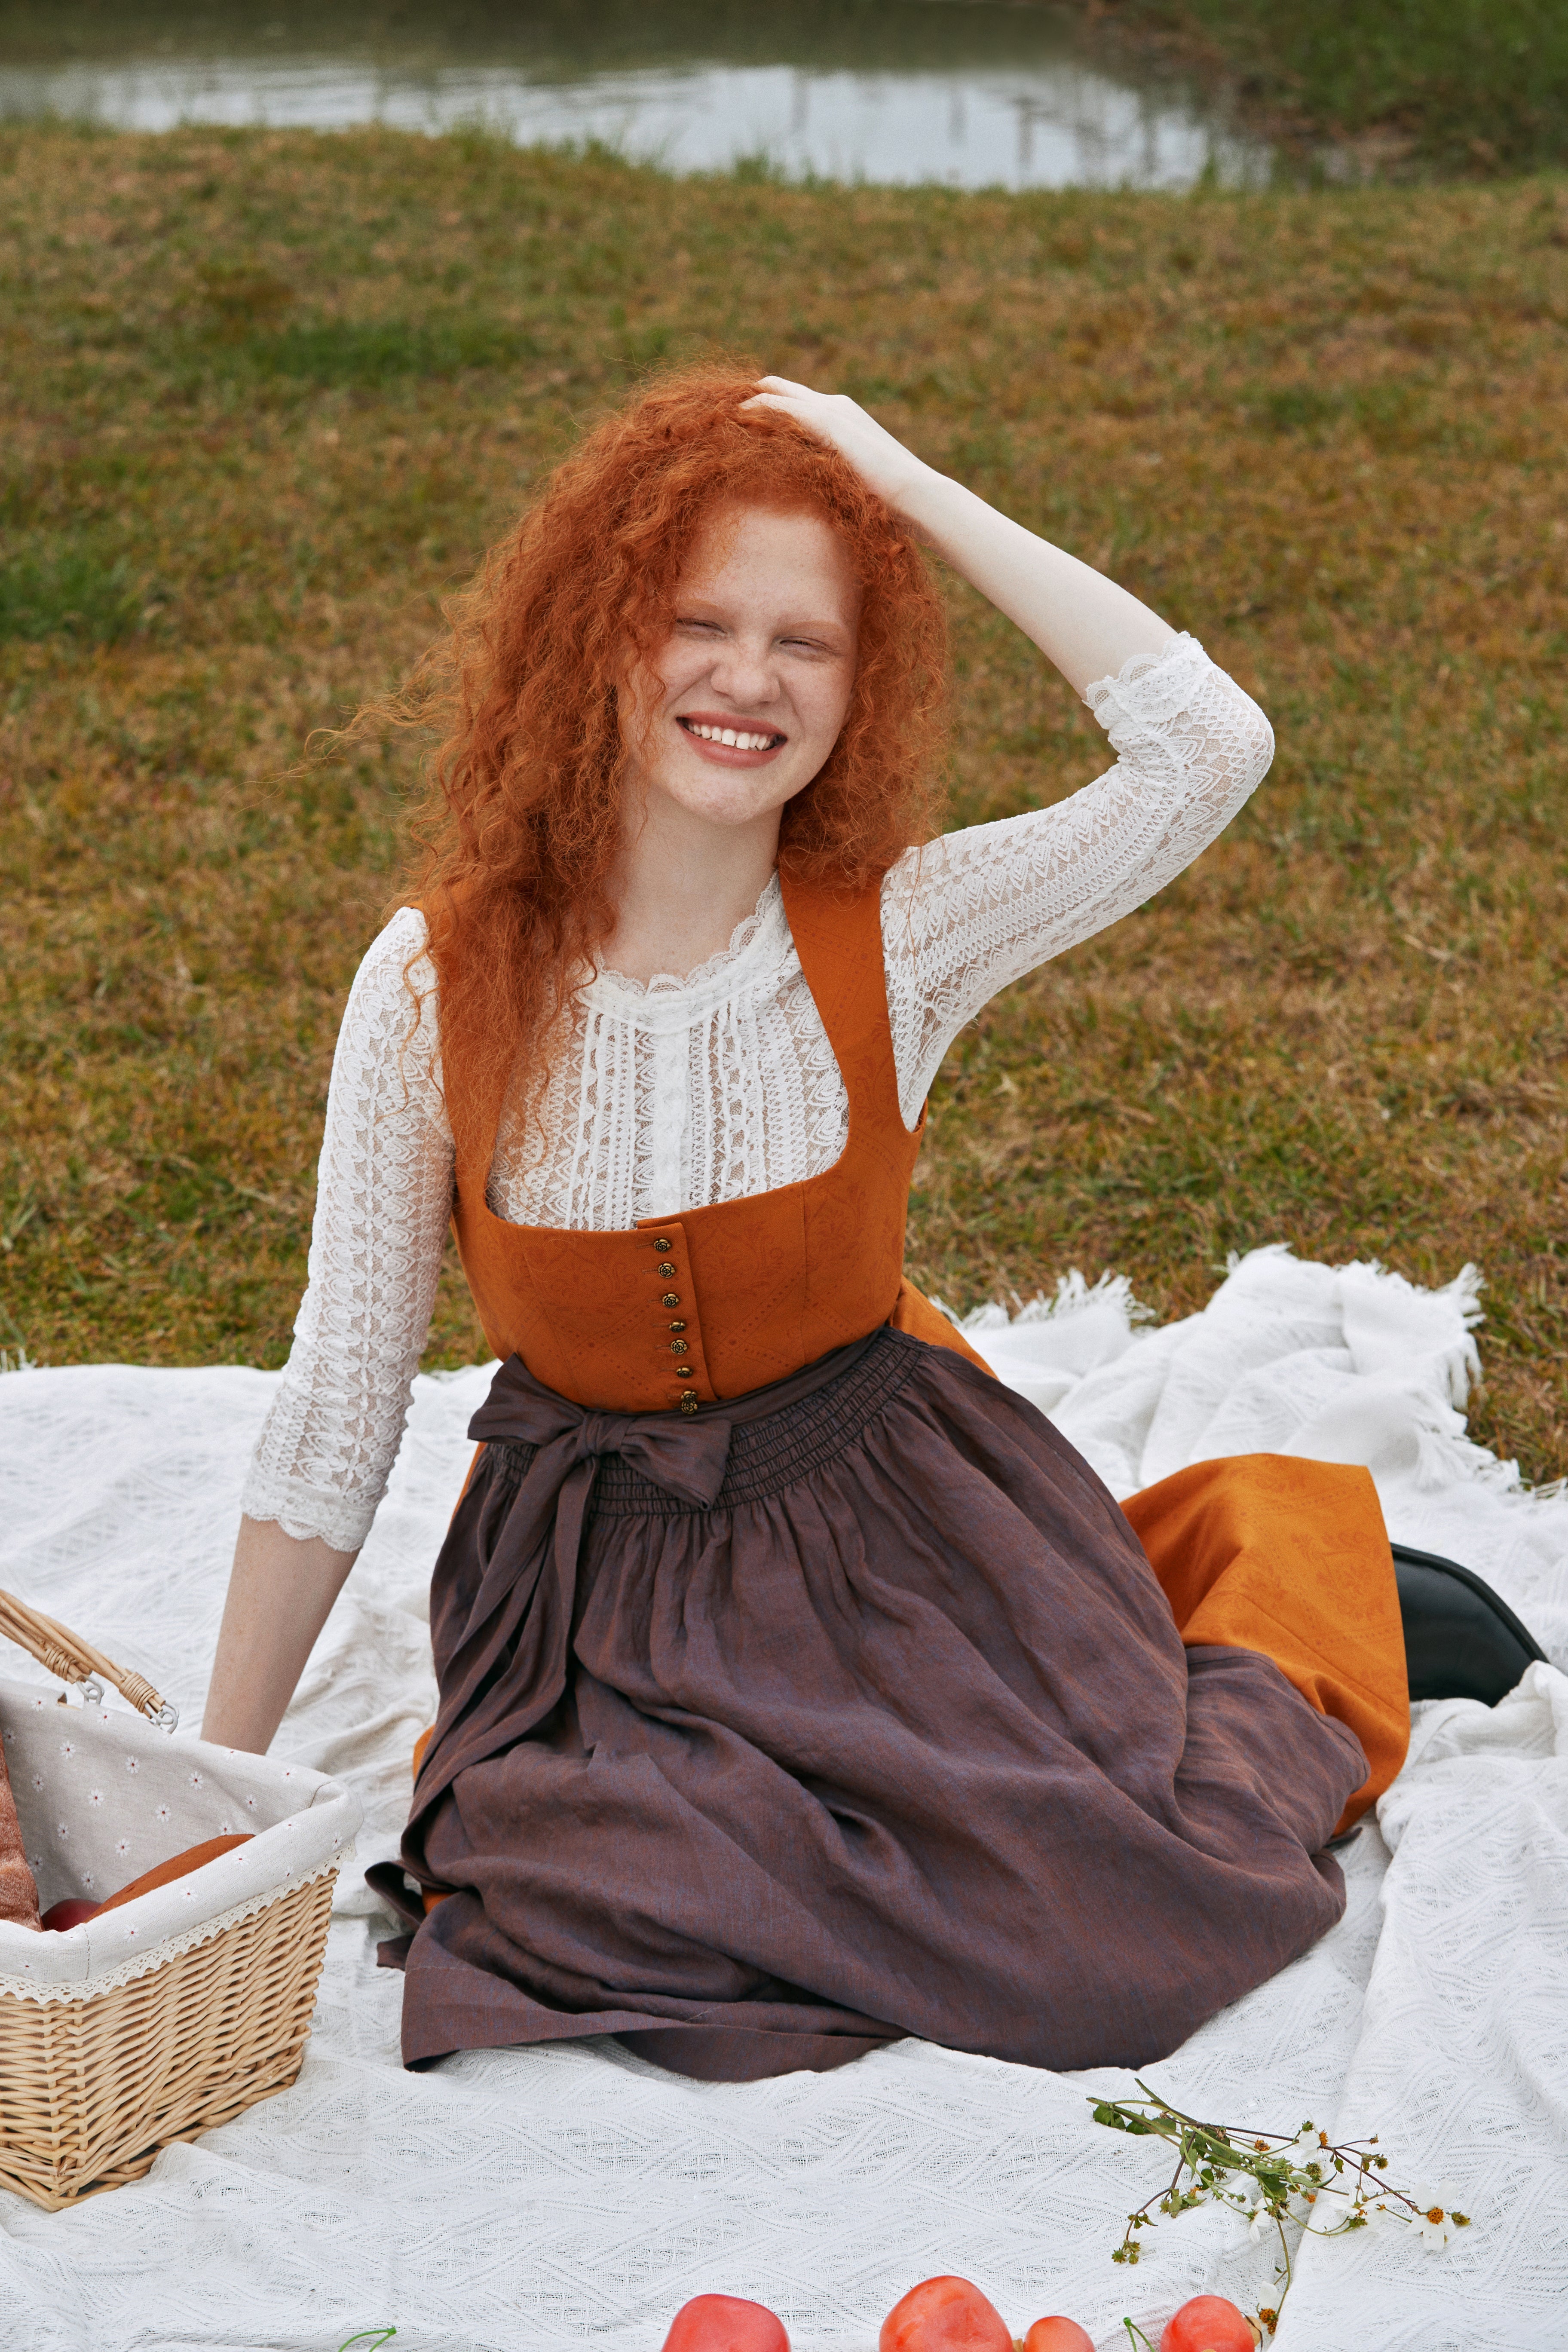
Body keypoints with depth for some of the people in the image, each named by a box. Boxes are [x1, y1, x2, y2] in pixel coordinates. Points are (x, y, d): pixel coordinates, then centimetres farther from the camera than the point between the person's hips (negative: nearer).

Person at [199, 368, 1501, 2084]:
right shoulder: (440, 982, -13)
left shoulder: (894, 933, -12)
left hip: (900, 1539, 1)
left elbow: (1210, 746, -27)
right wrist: (216, 1788, -6)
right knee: (674, 1939, -27)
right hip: (601, 1589, 0)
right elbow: (336, 1416, -8)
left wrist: (916, 492, -23)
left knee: (1154, 1920, -15)